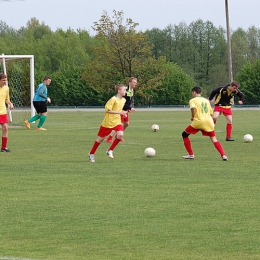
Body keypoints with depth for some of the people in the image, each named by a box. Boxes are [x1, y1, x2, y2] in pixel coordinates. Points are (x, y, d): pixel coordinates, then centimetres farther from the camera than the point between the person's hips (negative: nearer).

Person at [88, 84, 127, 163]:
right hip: (108, 122, -6)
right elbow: (107, 110, -23)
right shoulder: (113, 99, -18)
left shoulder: (123, 100, 5)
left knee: (120, 134, -21)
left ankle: (110, 151, -4)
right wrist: (119, 112, -26)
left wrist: (123, 113, 5)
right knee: (101, 138, 5)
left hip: (117, 121, 6)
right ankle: (91, 154, 22)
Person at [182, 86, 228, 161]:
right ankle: (223, 155, -11)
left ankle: (191, 154, 11)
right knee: (214, 139, 9)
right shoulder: (206, 100, 21)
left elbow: (193, 108, -18)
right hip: (209, 121, 4)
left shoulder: (193, 100, 4)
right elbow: (211, 113, 22)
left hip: (198, 121, -4)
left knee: (185, 134, 14)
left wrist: (192, 117, -3)